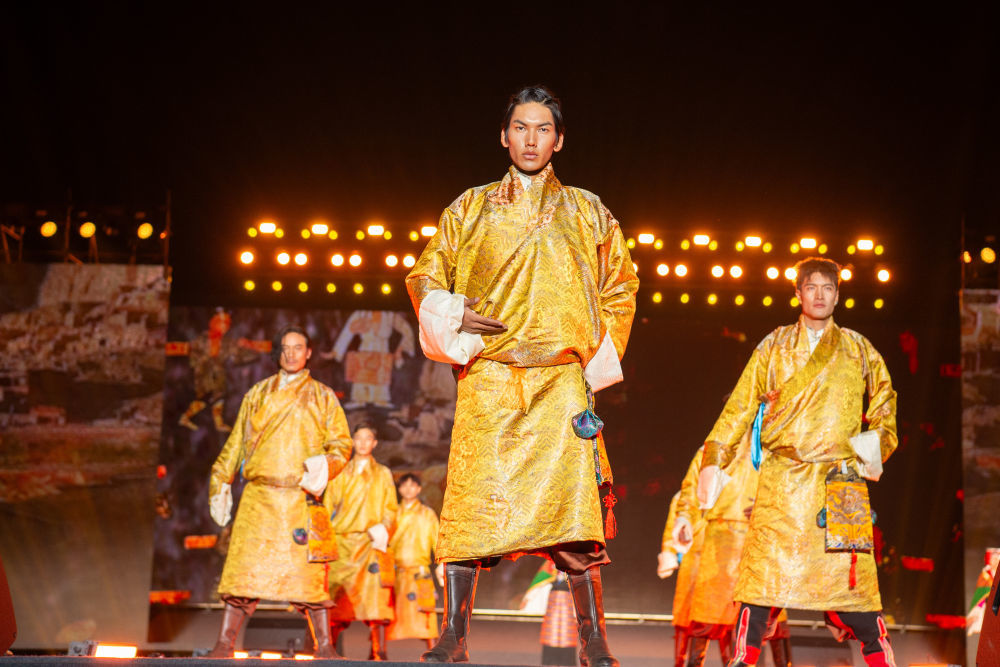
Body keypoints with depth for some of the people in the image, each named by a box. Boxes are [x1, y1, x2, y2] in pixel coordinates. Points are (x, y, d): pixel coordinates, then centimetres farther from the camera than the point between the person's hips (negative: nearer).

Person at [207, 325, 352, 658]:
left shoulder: (323, 397, 15)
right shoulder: (257, 394, 19)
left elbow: (341, 442, 9)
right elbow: (235, 443, 21)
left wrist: (326, 464, -11)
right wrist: (221, 482, 14)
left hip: (301, 498, -1)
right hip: (258, 497, 1)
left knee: (309, 572, -7)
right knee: (243, 568, -6)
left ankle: (324, 647, -4)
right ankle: (224, 645, -4)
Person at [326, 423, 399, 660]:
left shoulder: (383, 474, 17)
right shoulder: (340, 473, 17)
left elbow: (390, 508, 13)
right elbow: (329, 505, 14)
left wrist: (383, 527, -6)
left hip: (371, 541, -1)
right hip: (342, 540, 1)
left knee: (374, 593, -13)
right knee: (336, 594, -7)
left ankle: (378, 651, -16)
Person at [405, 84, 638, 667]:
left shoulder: (587, 213, 14)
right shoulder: (471, 209, 13)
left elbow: (621, 287, 21)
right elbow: (425, 277, 16)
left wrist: (599, 357, 11)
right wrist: (454, 317, -3)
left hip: (561, 383, 0)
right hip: (487, 380, 0)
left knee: (574, 513, -9)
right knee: (470, 507, -6)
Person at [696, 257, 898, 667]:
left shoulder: (859, 351, 14)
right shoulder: (774, 347, 12)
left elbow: (884, 398, 27)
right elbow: (740, 406, 10)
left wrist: (879, 441, 10)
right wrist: (714, 460, 3)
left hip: (841, 479, 0)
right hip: (782, 479, 0)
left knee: (852, 572, -5)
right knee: (763, 567, -7)